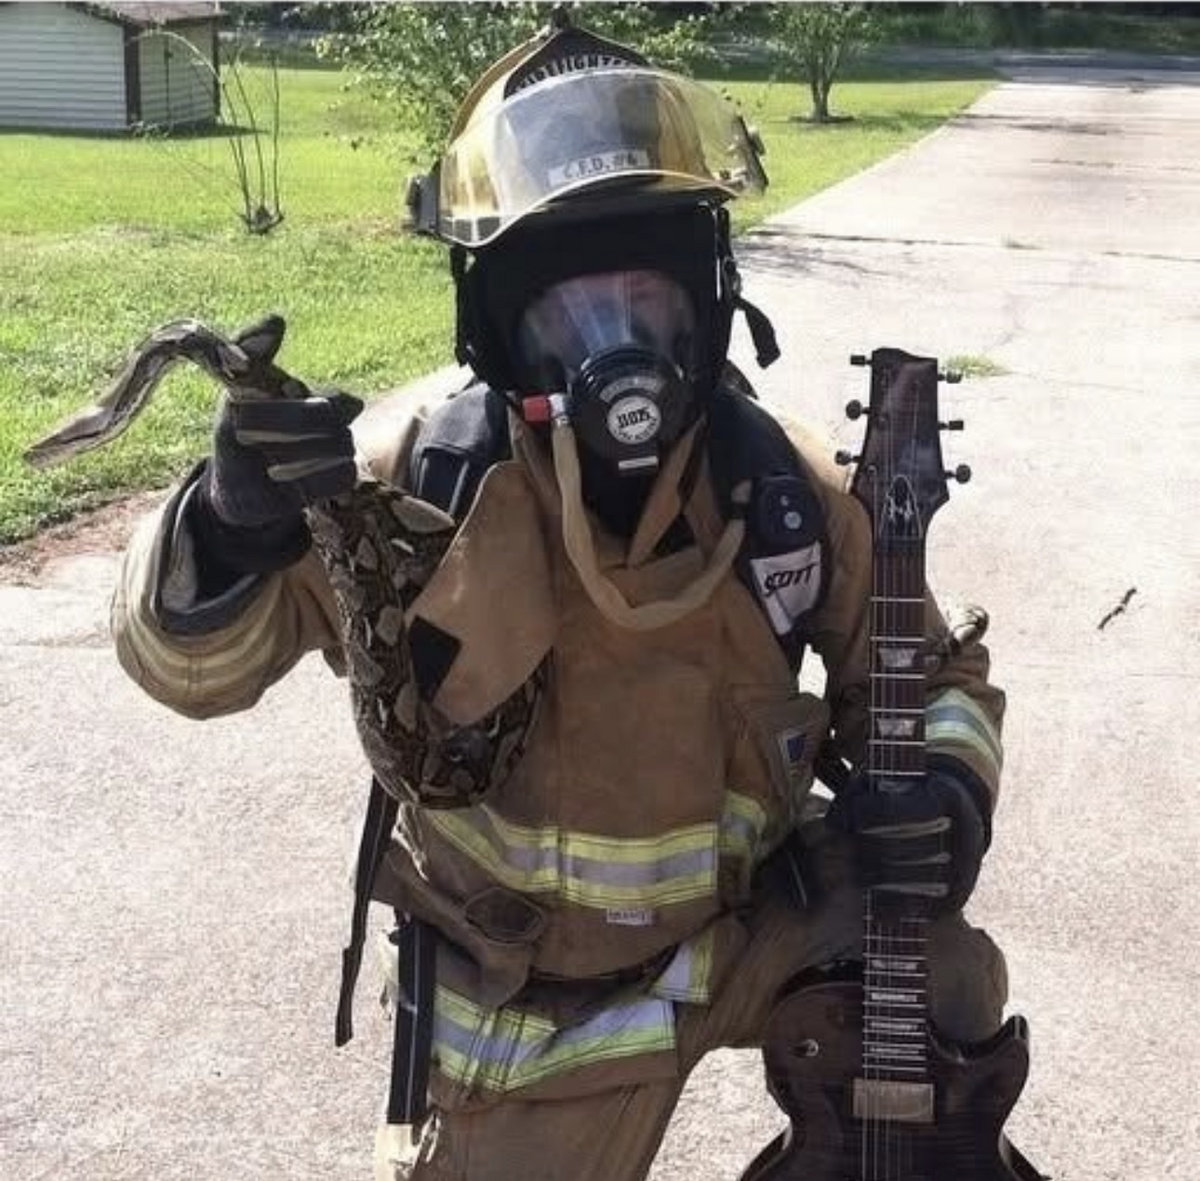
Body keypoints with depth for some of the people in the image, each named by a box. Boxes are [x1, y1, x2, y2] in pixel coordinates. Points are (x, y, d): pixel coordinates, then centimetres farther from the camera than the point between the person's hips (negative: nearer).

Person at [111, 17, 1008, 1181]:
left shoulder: (781, 487, -13)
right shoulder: (424, 484, -21)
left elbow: (930, 672, 3)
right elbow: (190, 656, -19)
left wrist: (948, 785, -20)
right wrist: (234, 525, -41)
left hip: (745, 930, 1)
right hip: (528, 1014, -1)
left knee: (945, 981, -15)